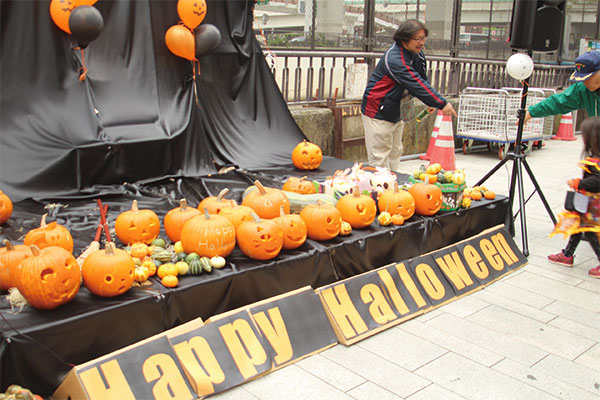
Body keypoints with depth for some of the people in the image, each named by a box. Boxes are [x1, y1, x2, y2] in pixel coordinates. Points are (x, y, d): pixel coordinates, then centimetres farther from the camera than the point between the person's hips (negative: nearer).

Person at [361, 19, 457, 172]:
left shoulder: (417, 54, 4)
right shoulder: (394, 59, -26)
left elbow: (423, 81, 13)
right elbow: (417, 85, -29)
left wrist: (432, 102, -1)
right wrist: (441, 103, -26)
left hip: (395, 113, 10)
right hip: (378, 113, -10)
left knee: (395, 154, 15)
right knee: (380, 159, -6)